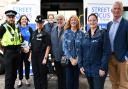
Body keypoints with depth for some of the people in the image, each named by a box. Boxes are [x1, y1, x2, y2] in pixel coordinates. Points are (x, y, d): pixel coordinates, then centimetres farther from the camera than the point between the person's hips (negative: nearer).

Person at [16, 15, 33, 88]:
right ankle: (20, 80, 17)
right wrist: (22, 48, -12)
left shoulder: (30, 29, 7)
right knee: (20, 65, 5)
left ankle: (27, 79, 20)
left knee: (27, 64, 7)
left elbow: (32, 39, 5)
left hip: (28, 50, 1)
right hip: (19, 50, -1)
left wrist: (28, 47, -9)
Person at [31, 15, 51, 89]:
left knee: (42, 75, 5)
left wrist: (45, 58, -14)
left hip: (42, 56, -5)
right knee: (35, 74, 13)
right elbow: (32, 45, 15)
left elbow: (48, 47, -10)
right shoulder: (34, 33, 10)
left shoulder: (46, 34, -7)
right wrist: (30, 55, 10)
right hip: (34, 56, 5)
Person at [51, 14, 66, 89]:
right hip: (56, 58, 6)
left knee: (65, 76, 7)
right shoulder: (53, 30, 9)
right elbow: (51, 43, 13)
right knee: (59, 76, 20)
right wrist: (52, 54, 10)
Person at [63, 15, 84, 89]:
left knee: (76, 79, 10)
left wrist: (77, 59, -12)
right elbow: (64, 47, -4)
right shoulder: (66, 33, 1)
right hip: (68, 60, 0)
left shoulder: (81, 33, 1)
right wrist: (71, 58, -13)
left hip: (78, 60, 0)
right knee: (69, 79, 0)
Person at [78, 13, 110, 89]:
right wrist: (81, 65, 1)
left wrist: (103, 68, -16)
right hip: (87, 68, 5)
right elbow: (81, 51, 9)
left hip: (98, 68, -5)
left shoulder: (103, 33, -6)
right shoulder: (85, 35, 9)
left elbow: (107, 52, -11)